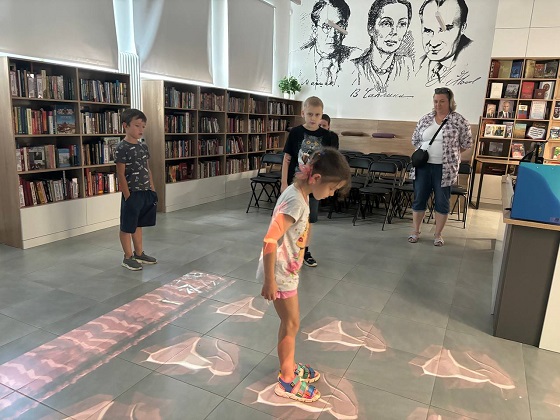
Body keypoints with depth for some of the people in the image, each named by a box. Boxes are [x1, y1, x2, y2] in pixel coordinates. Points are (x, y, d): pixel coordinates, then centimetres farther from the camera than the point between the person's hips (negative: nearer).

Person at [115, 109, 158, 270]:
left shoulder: (144, 146, 9)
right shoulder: (121, 148, -13)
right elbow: (121, 175, -14)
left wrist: (152, 190, 12)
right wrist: (128, 196, -15)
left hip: (145, 192, 7)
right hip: (132, 194, -7)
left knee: (138, 225, 18)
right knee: (127, 227, 5)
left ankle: (139, 254, 29)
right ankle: (128, 257, 16)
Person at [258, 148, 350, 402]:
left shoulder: (300, 194, 2)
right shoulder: (296, 201, -28)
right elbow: (269, 241, -30)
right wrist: (269, 281, -23)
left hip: (287, 270, 9)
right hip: (280, 274, -9)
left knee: (290, 322, 22)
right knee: (291, 325, 7)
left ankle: (290, 367, 41)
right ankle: (287, 381, 26)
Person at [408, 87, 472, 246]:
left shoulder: (459, 121, -4)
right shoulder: (425, 119, 6)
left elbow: (466, 143, 3)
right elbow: (415, 140, 15)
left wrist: (450, 154, 2)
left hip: (445, 168, -3)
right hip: (423, 166, 3)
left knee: (442, 202, 6)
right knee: (419, 199, 7)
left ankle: (438, 234, 20)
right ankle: (415, 231, 21)